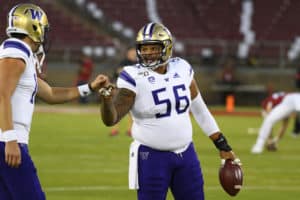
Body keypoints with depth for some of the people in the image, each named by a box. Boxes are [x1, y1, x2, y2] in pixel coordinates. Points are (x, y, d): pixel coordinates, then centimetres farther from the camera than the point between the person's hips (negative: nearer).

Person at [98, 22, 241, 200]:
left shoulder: (181, 69, 2)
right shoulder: (134, 77, -13)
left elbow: (200, 110, 14)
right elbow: (110, 119, -22)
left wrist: (223, 145, 18)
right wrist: (106, 97, -44)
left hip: (186, 154, 5)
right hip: (152, 158, -5)